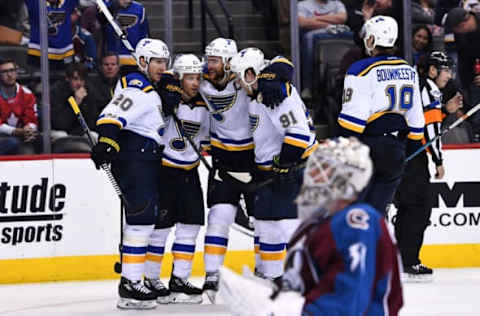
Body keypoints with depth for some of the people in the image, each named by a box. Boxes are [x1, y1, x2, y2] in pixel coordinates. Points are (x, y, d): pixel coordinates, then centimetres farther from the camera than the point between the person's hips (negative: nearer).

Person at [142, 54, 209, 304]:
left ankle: (179, 279, 9)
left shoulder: (202, 107, 7)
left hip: (188, 171, 7)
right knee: (161, 224, -3)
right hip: (162, 169, -7)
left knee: (191, 222, 3)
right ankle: (151, 280, 7)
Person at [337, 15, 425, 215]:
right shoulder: (409, 71, 12)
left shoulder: (362, 71, -9)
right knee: (377, 208, 9)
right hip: (395, 150, 6)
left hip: (367, 146, -6)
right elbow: (415, 119, 16)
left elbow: (353, 117, -15)